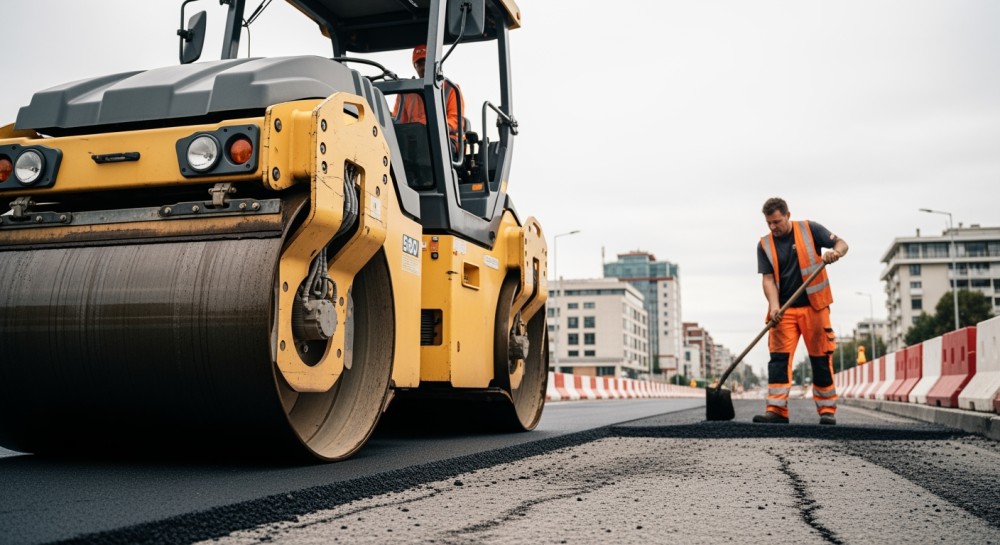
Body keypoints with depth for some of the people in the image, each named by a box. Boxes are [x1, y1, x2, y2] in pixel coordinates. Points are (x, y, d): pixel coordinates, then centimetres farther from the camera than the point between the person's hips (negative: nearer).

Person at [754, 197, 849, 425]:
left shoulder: (809, 230, 2)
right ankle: (776, 409, -9)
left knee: (821, 358, 2)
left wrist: (835, 252, -23)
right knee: (779, 357, -8)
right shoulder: (765, 244, 6)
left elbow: (841, 243, 1)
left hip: (814, 306, -2)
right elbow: (768, 278, 0)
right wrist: (774, 305, -16)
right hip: (784, 310, 2)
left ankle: (827, 409, 11)